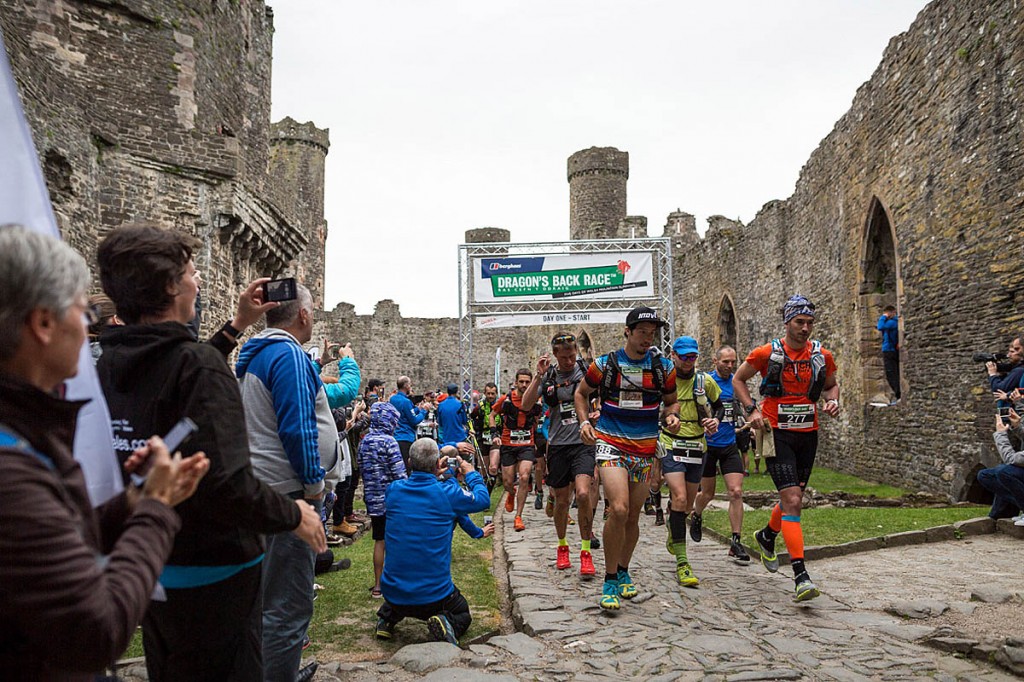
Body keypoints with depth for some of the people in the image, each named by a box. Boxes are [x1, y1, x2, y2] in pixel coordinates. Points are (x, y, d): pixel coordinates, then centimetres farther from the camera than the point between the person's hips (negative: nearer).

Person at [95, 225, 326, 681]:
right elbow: (225, 484, -32)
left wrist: (234, 329, 24)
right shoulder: (198, 363, -24)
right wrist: (294, 515, -16)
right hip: (208, 572, -8)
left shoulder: (108, 365, 0)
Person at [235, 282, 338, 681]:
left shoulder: (255, 356, 15)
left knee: (272, 596, 23)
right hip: (290, 493, -11)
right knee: (289, 604, -3)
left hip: (264, 489, 11)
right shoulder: (289, 356, -16)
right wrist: (314, 483, -13)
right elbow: (298, 428, -23)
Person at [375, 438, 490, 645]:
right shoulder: (448, 494, -14)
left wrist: (433, 475, 26)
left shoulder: (393, 490, -5)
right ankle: (445, 624, -7)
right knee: (463, 616, 25)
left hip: (393, 592, 5)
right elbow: (483, 499, 7)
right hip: (434, 595, -4)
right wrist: (471, 473, 21)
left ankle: (387, 617, 14)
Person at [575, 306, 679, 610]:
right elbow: (581, 393, 11)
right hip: (610, 444, -3)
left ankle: (623, 571, 35)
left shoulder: (663, 368, 3)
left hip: (645, 449, 3)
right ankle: (610, 581, -4)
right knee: (619, 509, -20)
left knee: (633, 517, 11)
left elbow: (671, 401, 16)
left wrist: (672, 416, -6)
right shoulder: (604, 364, -3)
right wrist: (584, 422, -4)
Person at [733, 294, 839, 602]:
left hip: (808, 435, 5)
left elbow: (831, 384, 21)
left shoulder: (822, 356, 2)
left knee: (794, 498, 15)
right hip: (778, 434, -5)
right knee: (792, 501, -13)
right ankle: (801, 576, -12)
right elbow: (738, 379, 6)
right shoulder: (767, 353, -7)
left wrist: (832, 401, -1)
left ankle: (767, 536, 45)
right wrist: (752, 410, -8)